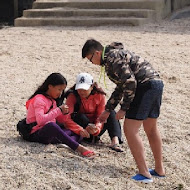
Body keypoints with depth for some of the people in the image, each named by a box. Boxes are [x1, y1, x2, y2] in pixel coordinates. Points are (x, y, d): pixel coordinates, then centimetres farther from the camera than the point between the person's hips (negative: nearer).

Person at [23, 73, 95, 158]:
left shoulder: (52, 101, 17)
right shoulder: (39, 99, -10)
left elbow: (61, 121, 20)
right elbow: (40, 120, -27)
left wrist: (64, 113, -2)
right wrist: (59, 110, -22)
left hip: (51, 132, 9)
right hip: (36, 134, -9)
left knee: (78, 133, -2)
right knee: (51, 125, -42)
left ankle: (63, 142, -36)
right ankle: (78, 147, -47)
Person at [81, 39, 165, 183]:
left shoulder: (112, 57, -10)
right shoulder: (116, 54, 23)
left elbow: (130, 82, -19)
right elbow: (121, 86, 30)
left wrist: (124, 108, -12)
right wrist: (108, 110, 31)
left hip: (146, 86, -11)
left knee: (130, 130, -7)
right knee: (151, 129, 21)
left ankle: (144, 174, -6)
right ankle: (160, 170, 30)